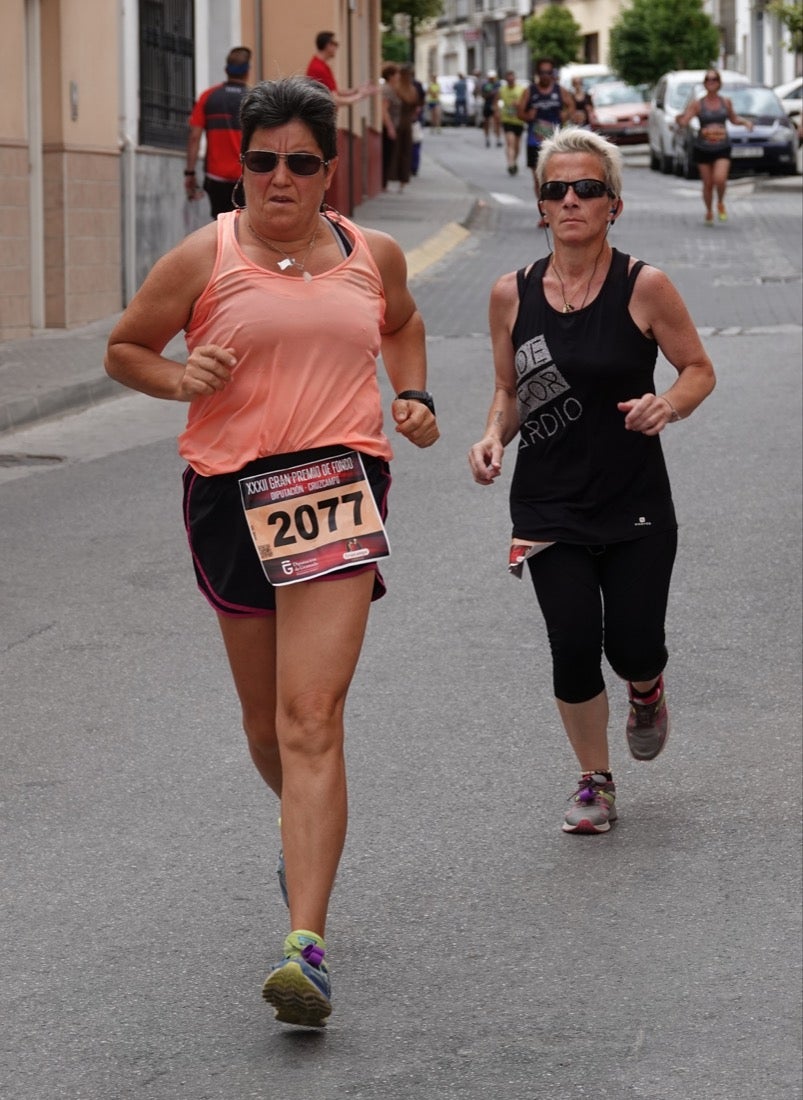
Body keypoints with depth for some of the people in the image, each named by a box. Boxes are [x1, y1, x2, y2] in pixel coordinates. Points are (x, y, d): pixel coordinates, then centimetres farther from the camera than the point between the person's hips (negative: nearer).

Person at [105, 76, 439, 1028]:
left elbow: (403, 324, 31)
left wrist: (413, 397, 13)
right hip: (231, 489, 1)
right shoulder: (203, 259, 1)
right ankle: (303, 828, 49)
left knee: (311, 719, -15)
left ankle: (307, 947, -22)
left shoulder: (373, 256, 9)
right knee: (266, 719, 14)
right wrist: (180, 380, -8)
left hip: (338, 485, -1)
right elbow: (124, 349, 12)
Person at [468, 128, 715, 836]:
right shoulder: (513, 295, 1)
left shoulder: (644, 287, -7)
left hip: (637, 507, -1)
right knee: (574, 646, -8)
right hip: (549, 506, 1)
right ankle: (595, 782, 17)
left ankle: (648, 692, 36)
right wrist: (495, 436, -7)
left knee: (632, 648, -5)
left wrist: (669, 405, -18)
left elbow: (700, 369, 2)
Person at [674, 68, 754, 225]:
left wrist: (745, 121, 1)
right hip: (703, 149, 0)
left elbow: (733, 119, 20)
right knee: (708, 184, 3)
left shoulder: (726, 102, 4)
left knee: (720, 179, -21)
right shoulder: (697, 104, -4)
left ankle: (720, 203, 9)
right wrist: (678, 119, -35)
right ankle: (709, 212, 27)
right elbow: (684, 121, -12)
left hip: (722, 149, 0)